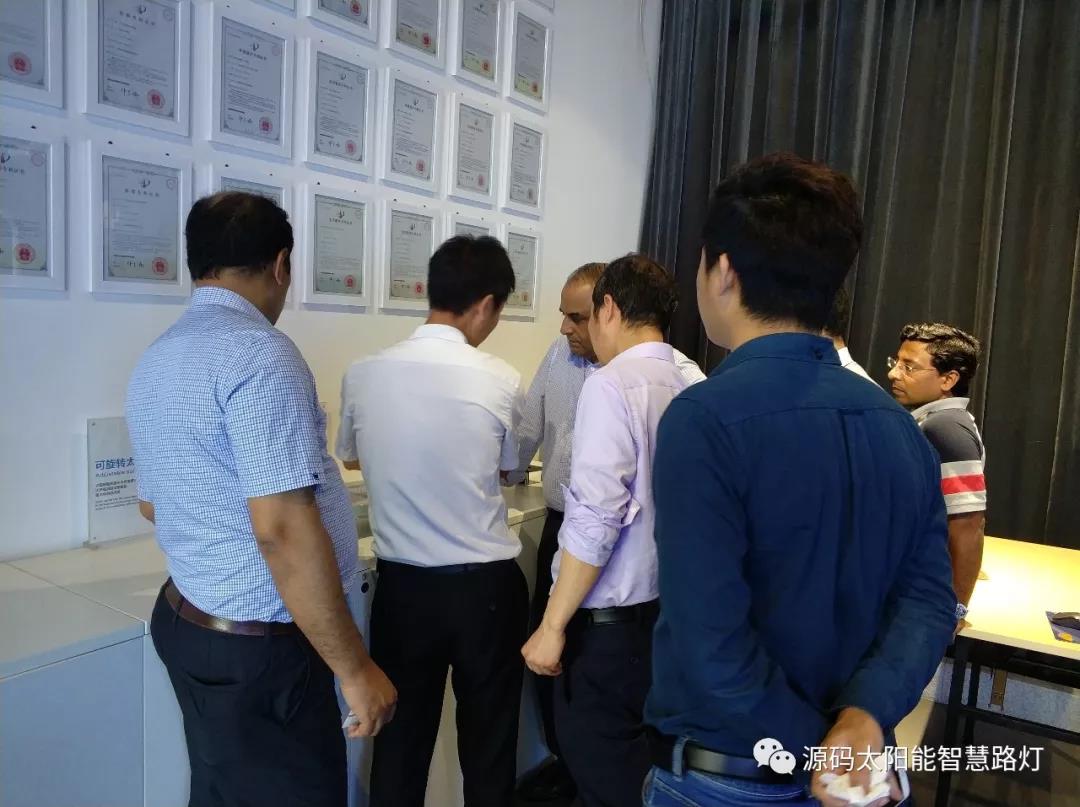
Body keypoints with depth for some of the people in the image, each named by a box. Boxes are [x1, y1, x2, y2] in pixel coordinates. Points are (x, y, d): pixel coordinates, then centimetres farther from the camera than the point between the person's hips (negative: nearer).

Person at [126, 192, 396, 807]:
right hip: (257, 642, -9)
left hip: (186, 618, 9)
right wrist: (355, 668, -20)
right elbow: (284, 531, -27)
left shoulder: (155, 360, 7)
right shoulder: (259, 353, -21)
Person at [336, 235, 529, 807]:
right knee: (489, 740, 17)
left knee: (400, 739, 17)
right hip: (485, 585, -2)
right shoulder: (499, 380, -14)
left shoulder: (363, 374, -6)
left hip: (402, 585, 2)